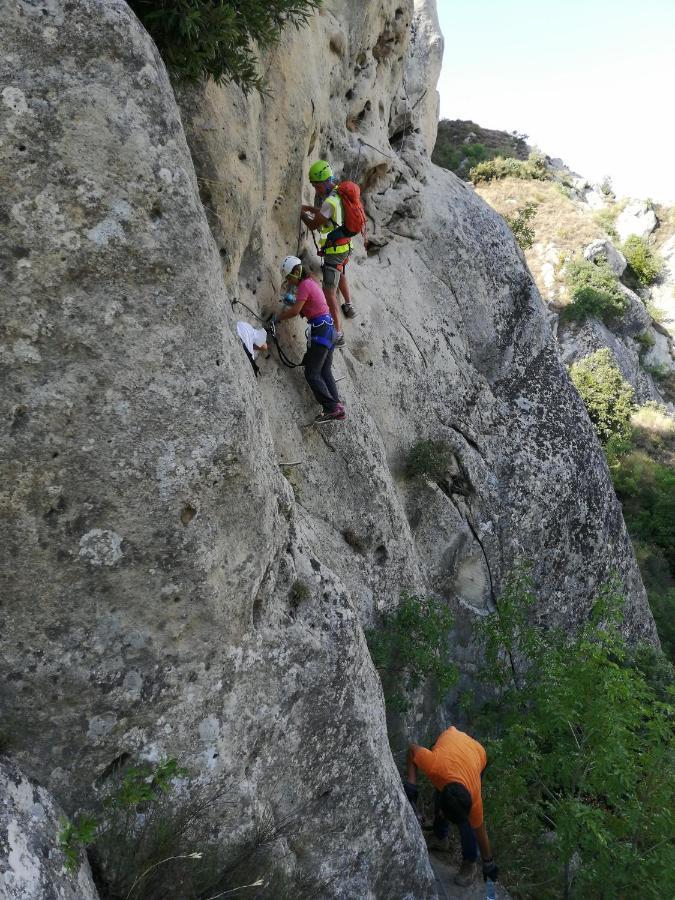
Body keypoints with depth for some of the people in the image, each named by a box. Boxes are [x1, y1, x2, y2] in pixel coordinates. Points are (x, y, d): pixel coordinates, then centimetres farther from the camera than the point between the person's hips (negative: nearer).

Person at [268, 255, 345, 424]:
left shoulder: (304, 285, -12)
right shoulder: (311, 282, 17)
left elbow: (294, 311, -17)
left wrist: (277, 318, -4)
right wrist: (291, 301, 20)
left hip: (320, 330, -10)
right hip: (329, 328, 10)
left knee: (312, 373, -7)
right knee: (325, 371, 10)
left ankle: (331, 408, -12)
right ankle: (337, 407, 6)